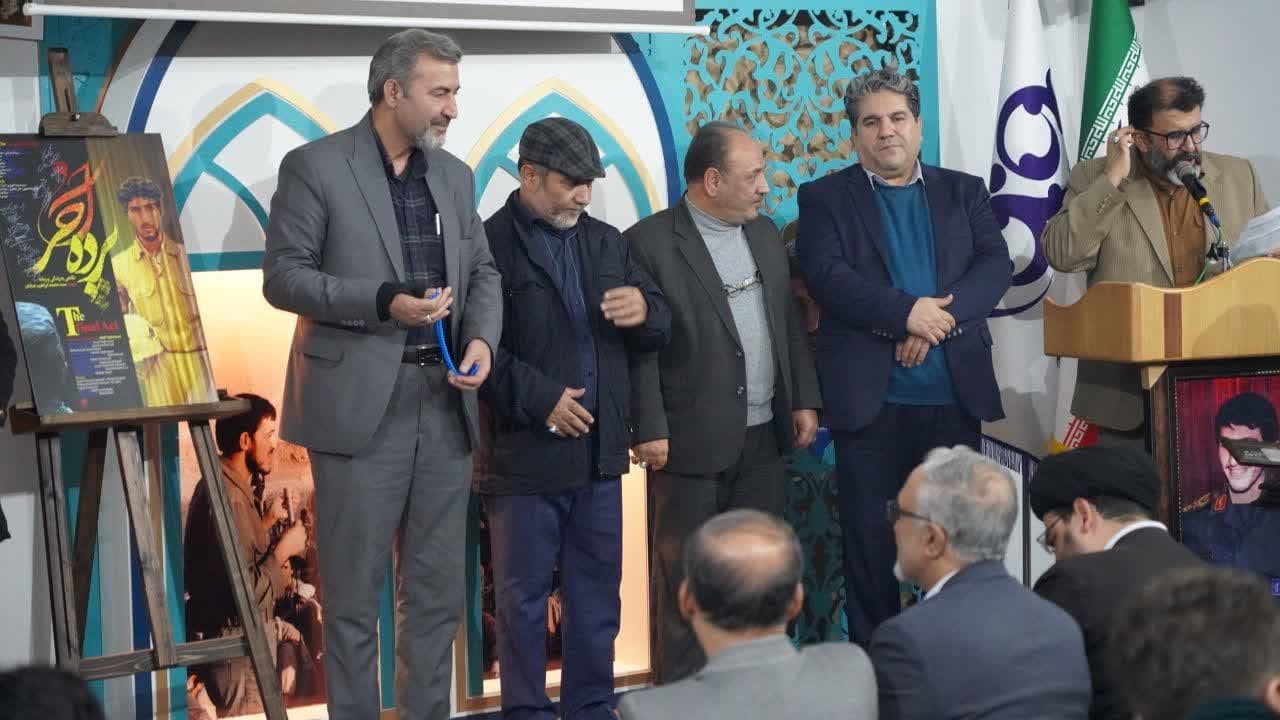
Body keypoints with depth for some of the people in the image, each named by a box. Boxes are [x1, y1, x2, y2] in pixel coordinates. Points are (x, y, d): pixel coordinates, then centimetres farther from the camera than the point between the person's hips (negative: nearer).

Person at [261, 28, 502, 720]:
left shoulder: (455, 174, 13)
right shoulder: (314, 167, -5)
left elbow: (483, 271, 15)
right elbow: (283, 275, -8)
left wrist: (482, 336, -6)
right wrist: (383, 302, -20)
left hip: (445, 403, 6)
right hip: (360, 404, -5)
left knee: (438, 589, 11)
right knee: (353, 593, 3)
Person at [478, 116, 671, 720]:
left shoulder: (606, 242, 13)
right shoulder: (488, 244, -7)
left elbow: (656, 330, 13)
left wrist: (645, 311, -10)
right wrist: (538, 397, -18)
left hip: (599, 453, 6)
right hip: (525, 455, -6)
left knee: (597, 595, 13)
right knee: (523, 597, 5)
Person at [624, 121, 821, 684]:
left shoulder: (765, 235, 12)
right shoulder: (650, 242, -10)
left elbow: (790, 323, 17)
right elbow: (639, 346, -11)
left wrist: (804, 400, 11)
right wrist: (649, 430, -14)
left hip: (764, 439, 7)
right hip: (691, 445, -6)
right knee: (684, 579, 3)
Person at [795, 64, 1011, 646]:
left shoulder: (963, 193, 14)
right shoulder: (825, 198, 6)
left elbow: (995, 265, 1)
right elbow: (826, 275, -9)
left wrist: (938, 318, -16)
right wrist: (907, 312, -19)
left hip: (955, 394, 2)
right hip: (869, 399, -2)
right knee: (871, 543, 2)